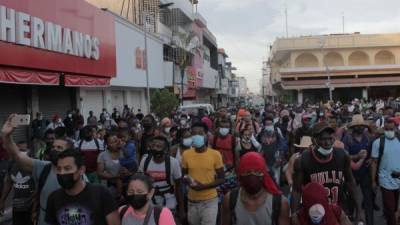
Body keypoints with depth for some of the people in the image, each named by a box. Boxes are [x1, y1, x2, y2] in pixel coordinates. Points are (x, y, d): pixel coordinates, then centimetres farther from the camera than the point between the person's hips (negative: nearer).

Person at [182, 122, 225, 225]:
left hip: (210, 200, -3)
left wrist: (204, 186, -19)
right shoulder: (186, 154, -2)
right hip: (192, 201, 3)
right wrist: (187, 180, -13)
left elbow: (221, 179, -5)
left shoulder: (215, 154, -10)